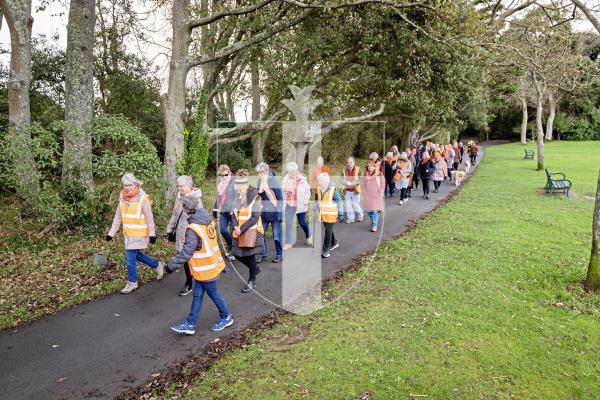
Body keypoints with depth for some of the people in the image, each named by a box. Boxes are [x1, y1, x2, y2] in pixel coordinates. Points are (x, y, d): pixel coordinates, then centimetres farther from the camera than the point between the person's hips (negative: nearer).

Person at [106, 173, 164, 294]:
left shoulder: (143, 199, -16)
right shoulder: (123, 198, 3)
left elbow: (149, 218, -14)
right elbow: (118, 217, 9)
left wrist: (152, 234, -13)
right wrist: (111, 233, 9)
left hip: (139, 234, -7)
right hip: (128, 234, 7)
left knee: (130, 257, -4)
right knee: (136, 255, 16)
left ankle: (132, 283, 15)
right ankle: (157, 265, 36)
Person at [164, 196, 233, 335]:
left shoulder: (193, 229, -27)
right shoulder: (208, 221, 0)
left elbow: (186, 252, -24)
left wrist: (172, 265, -15)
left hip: (205, 269, -9)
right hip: (211, 264, 9)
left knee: (213, 294, 11)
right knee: (197, 295, 14)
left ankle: (226, 317, 30)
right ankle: (190, 324, 23)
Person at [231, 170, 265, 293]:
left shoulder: (254, 198, -15)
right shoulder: (237, 197, 6)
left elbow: (255, 217, -18)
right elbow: (234, 213, 9)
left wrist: (241, 228, -19)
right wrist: (235, 226, -9)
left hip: (252, 231, -7)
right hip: (240, 232, 7)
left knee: (250, 255, -2)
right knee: (237, 254, 11)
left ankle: (252, 281, 17)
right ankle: (255, 269, 36)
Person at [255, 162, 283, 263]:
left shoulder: (274, 181, -11)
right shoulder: (259, 182, 4)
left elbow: (280, 198, -10)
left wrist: (279, 213, -11)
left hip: (274, 212, -5)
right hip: (263, 213, 5)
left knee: (277, 235, 4)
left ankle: (279, 254, 19)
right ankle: (264, 254, 19)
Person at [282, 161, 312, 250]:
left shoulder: (302, 179, -11)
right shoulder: (286, 179, -2)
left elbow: (307, 191, -4)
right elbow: (283, 190, 7)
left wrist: (305, 201, -9)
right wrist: (283, 201, -2)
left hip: (300, 205, -3)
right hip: (289, 205, 3)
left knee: (302, 222, 10)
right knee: (288, 223, -2)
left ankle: (309, 236, 38)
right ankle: (288, 243, 7)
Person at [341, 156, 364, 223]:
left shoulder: (358, 169, -5)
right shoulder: (345, 170, 7)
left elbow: (360, 179, -12)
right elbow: (341, 179, 6)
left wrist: (352, 183, -22)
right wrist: (346, 182, -16)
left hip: (355, 190, -4)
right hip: (347, 191, 4)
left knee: (355, 204, 3)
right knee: (348, 205, 5)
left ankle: (360, 215, 28)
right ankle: (350, 218, 17)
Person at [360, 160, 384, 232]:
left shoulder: (379, 175, -3)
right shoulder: (365, 175, 5)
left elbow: (383, 185, -2)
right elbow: (362, 185, 8)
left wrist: (379, 194, -7)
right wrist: (365, 193, -1)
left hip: (377, 197, -3)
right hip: (368, 197, 3)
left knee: (375, 211, -8)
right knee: (368, 211, 6)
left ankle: (374, 225, 1)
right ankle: (374, 221, 31)